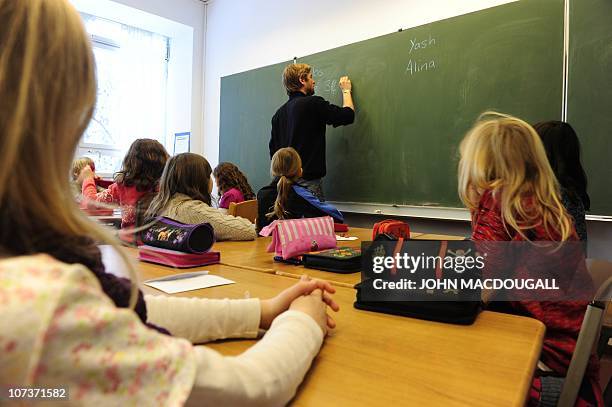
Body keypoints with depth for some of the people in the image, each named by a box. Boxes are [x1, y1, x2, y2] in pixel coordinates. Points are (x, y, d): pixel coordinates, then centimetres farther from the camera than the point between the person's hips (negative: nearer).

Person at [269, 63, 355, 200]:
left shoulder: (279, 113, 12)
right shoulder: (314, 104, -10)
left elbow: (273, 149, 14)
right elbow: (348, 115, -3)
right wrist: (346, 90, 14)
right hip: (308, 179, -8)